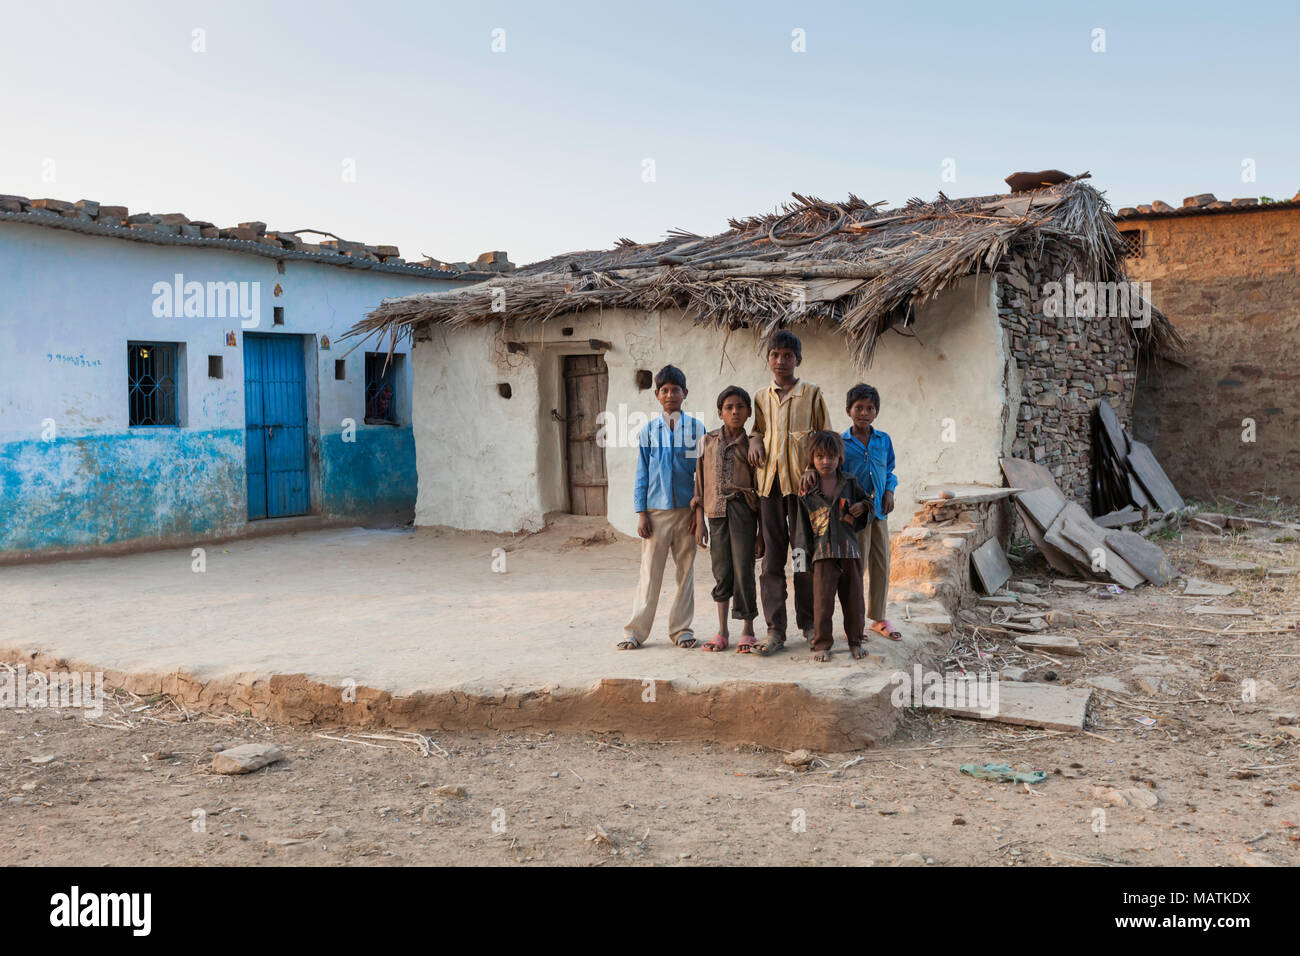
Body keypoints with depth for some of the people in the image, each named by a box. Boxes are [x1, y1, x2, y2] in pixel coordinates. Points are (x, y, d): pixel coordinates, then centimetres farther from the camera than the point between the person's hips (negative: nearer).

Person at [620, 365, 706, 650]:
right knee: (650, 571, 1)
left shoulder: (696, 428, 3)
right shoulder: (648, 431, 5)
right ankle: (636, 630, 7)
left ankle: (681, 628, 17)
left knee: (686, 570, 7)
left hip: (686, 509, 0)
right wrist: (641, 513, 0)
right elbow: (641, 474, 6)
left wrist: (699, 510, -2)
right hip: (656, 510, 0)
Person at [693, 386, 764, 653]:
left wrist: (761, 533, 0)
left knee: (743, 570, -4)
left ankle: (748, 632, 7)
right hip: (716, 512, 2)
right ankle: (722, 631, 16)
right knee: (721, 572, 6)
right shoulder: (708, 441, 8)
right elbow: (700, 484, 10)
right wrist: (699, 521, 5)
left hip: (742, 511, -2)